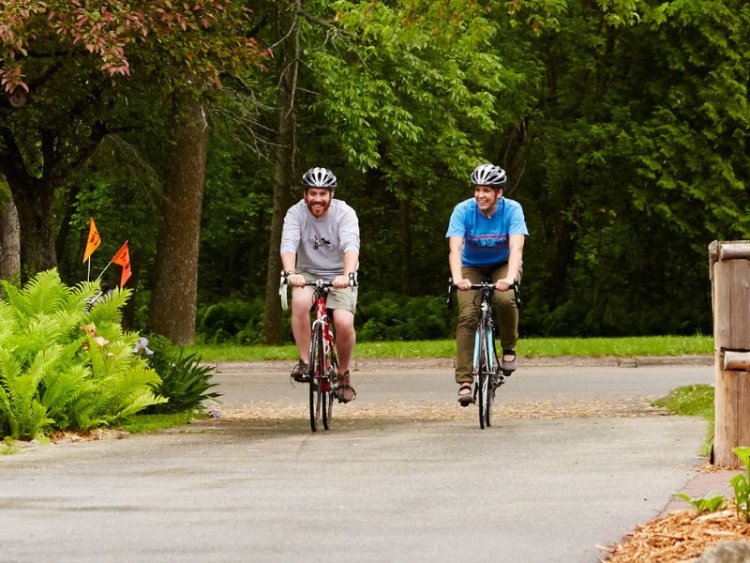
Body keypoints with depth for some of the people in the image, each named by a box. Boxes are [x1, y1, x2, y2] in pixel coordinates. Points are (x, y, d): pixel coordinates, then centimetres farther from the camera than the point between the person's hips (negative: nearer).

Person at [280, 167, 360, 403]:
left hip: (339, 277, -1)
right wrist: (290, 273, -46)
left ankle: (343, 374, 2)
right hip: (308, 274, 1)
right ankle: (305, 362, -22)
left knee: (344, 323, -23)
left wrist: (348, 275, -50)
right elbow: (288, 245, -26)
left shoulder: (344, 213, -15)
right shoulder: (296, 213, -12)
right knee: (300, 301, -33)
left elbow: (351, 246, -31)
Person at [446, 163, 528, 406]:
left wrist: (510, 278, -53)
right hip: (472, 267, 1)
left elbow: (516, 248, -35)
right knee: (467, 316, -20)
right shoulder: (463, 211, -24)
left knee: (505, 299, -32)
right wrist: (457, 278, -52)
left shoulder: (512, 210, -24)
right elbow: (455, 248, -34)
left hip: (503, 265, -1)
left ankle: (509, 350, -7)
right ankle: (464, 382, -20)